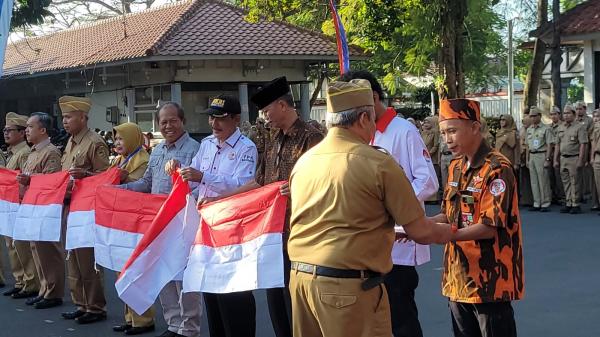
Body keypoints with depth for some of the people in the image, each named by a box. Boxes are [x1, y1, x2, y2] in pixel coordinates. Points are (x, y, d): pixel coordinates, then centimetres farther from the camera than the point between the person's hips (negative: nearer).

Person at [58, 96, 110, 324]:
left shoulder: (95, 143, -11)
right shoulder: (70, 143, 16)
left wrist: (84, 174, -29)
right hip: (69, 207, 9)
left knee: (87, 259, -4)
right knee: (73, 258, 13)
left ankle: (96, 308, 4)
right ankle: (81, 304, 21)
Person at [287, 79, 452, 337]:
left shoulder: (304, 161, 8)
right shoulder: (378, 163, -9)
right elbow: (419, 232, -6)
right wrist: (446, 232, 16)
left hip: (301, 277, 6)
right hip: (349, 286, -6)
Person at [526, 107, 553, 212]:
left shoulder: (545, 129, -6)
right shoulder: (529, 129, 14)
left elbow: (549, 146, -8)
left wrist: (547, 159, -14)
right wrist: (527, 159, 14)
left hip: (541, 155, -7)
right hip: (532, 156, 7)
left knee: (543, 181, -5)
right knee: (534, 181, 8)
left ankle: (545, 204, 1)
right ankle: (537, 203, 14)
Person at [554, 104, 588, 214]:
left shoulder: (579, 127, -5)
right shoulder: (561, 128, 15)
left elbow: (583, 144, -10)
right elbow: (558, 145, 19)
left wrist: (580, 160, -16)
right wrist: (556, 160, 13)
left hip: (574, 158, -6)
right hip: (563, 158, 6)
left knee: (575, 182, -4)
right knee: (566, 182, 9)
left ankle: (576, 205, 1)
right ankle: (568, 204, 15)